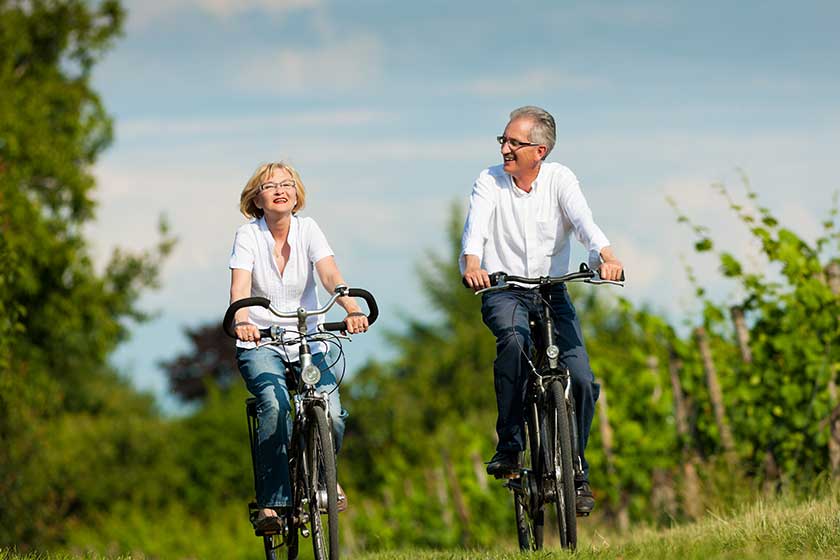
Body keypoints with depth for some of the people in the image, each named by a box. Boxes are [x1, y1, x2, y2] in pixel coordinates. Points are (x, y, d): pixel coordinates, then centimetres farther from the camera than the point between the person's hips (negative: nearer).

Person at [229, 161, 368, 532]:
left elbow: (330, 275, -18)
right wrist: (241, 321, -44)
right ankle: (272, 500, -21)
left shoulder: (308, 230, -3)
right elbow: (240, 287, -22)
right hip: (260, 342, -2)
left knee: (331, 412, -19)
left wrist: (352, 310, -38)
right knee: (275, 405, -30)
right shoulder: (248, 236, -7)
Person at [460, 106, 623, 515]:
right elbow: (476, 224, -22)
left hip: (552, 291, 2)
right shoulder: (490, 182, -5)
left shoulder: (559, 180, -3)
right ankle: (509, 446, -24)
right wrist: (472, 262, -44)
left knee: (581, 380, -12)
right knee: (514, 342, -35)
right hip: (503, 291, -1)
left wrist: (606, 256, -41)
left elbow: (582, 220, -20)